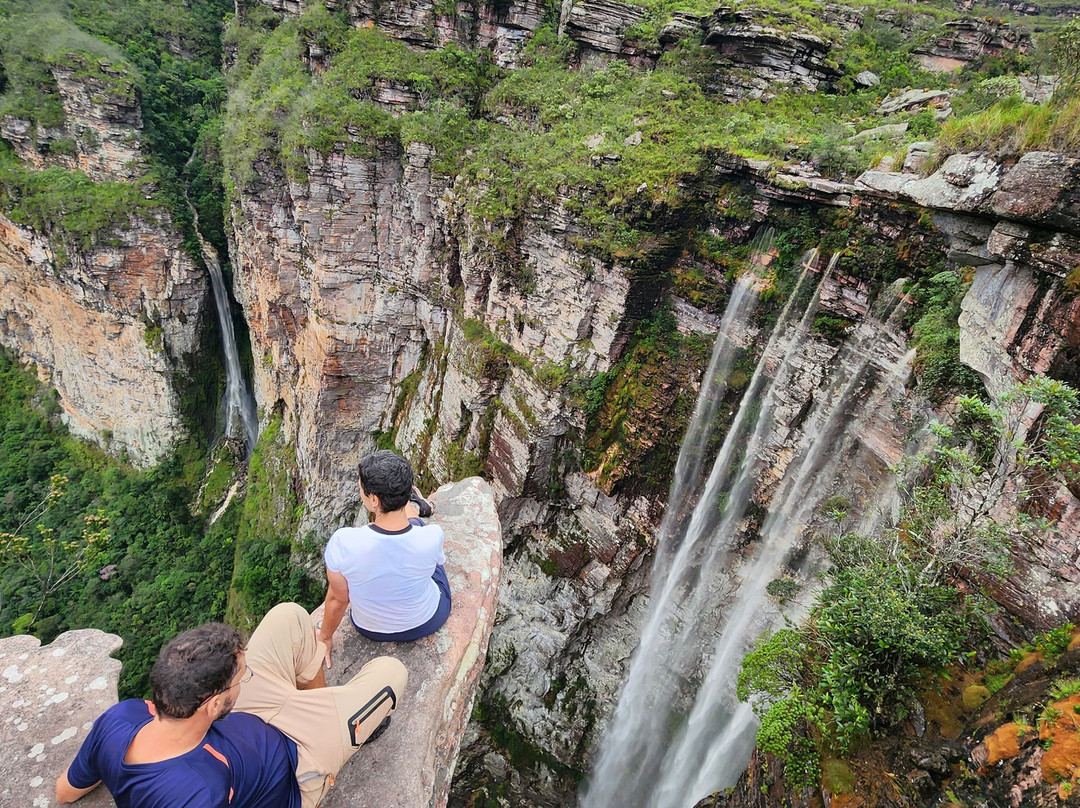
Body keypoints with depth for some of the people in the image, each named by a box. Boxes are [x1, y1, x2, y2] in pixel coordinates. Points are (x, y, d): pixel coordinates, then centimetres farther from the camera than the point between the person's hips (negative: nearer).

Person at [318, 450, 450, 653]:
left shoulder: (343, 543, -36)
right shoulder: (432, 537, -35)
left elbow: (337, 599, -18)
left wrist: (325, 637, 3)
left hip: (370, 628, 1)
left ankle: (415, 508, 52)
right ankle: (414, 509, 53)